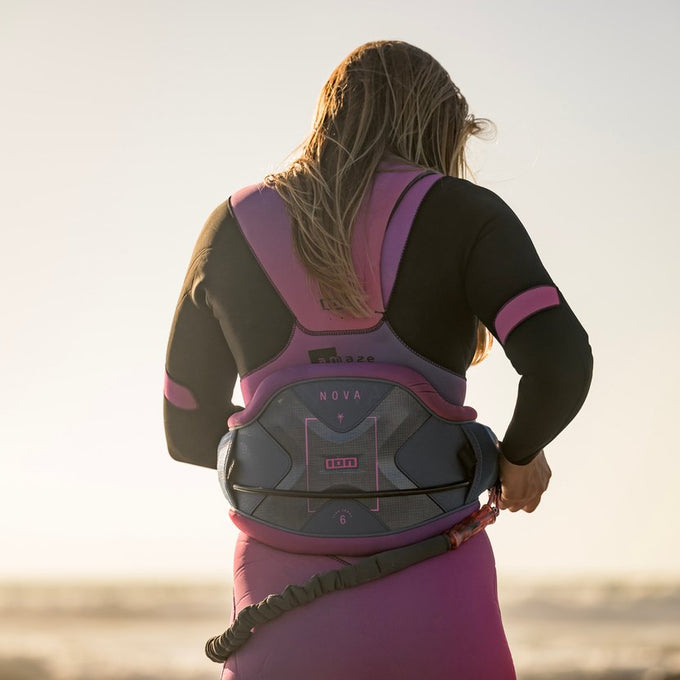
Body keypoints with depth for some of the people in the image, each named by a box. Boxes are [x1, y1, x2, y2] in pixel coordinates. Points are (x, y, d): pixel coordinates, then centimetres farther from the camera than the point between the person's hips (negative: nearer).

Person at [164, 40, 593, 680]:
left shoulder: (232, 228, 8)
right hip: (432, 598, -2)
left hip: (284, 598, 2)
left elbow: (189, 432, 15)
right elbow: (561, 362, -14)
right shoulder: (459, 213, 0)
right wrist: (519, 454, 6)